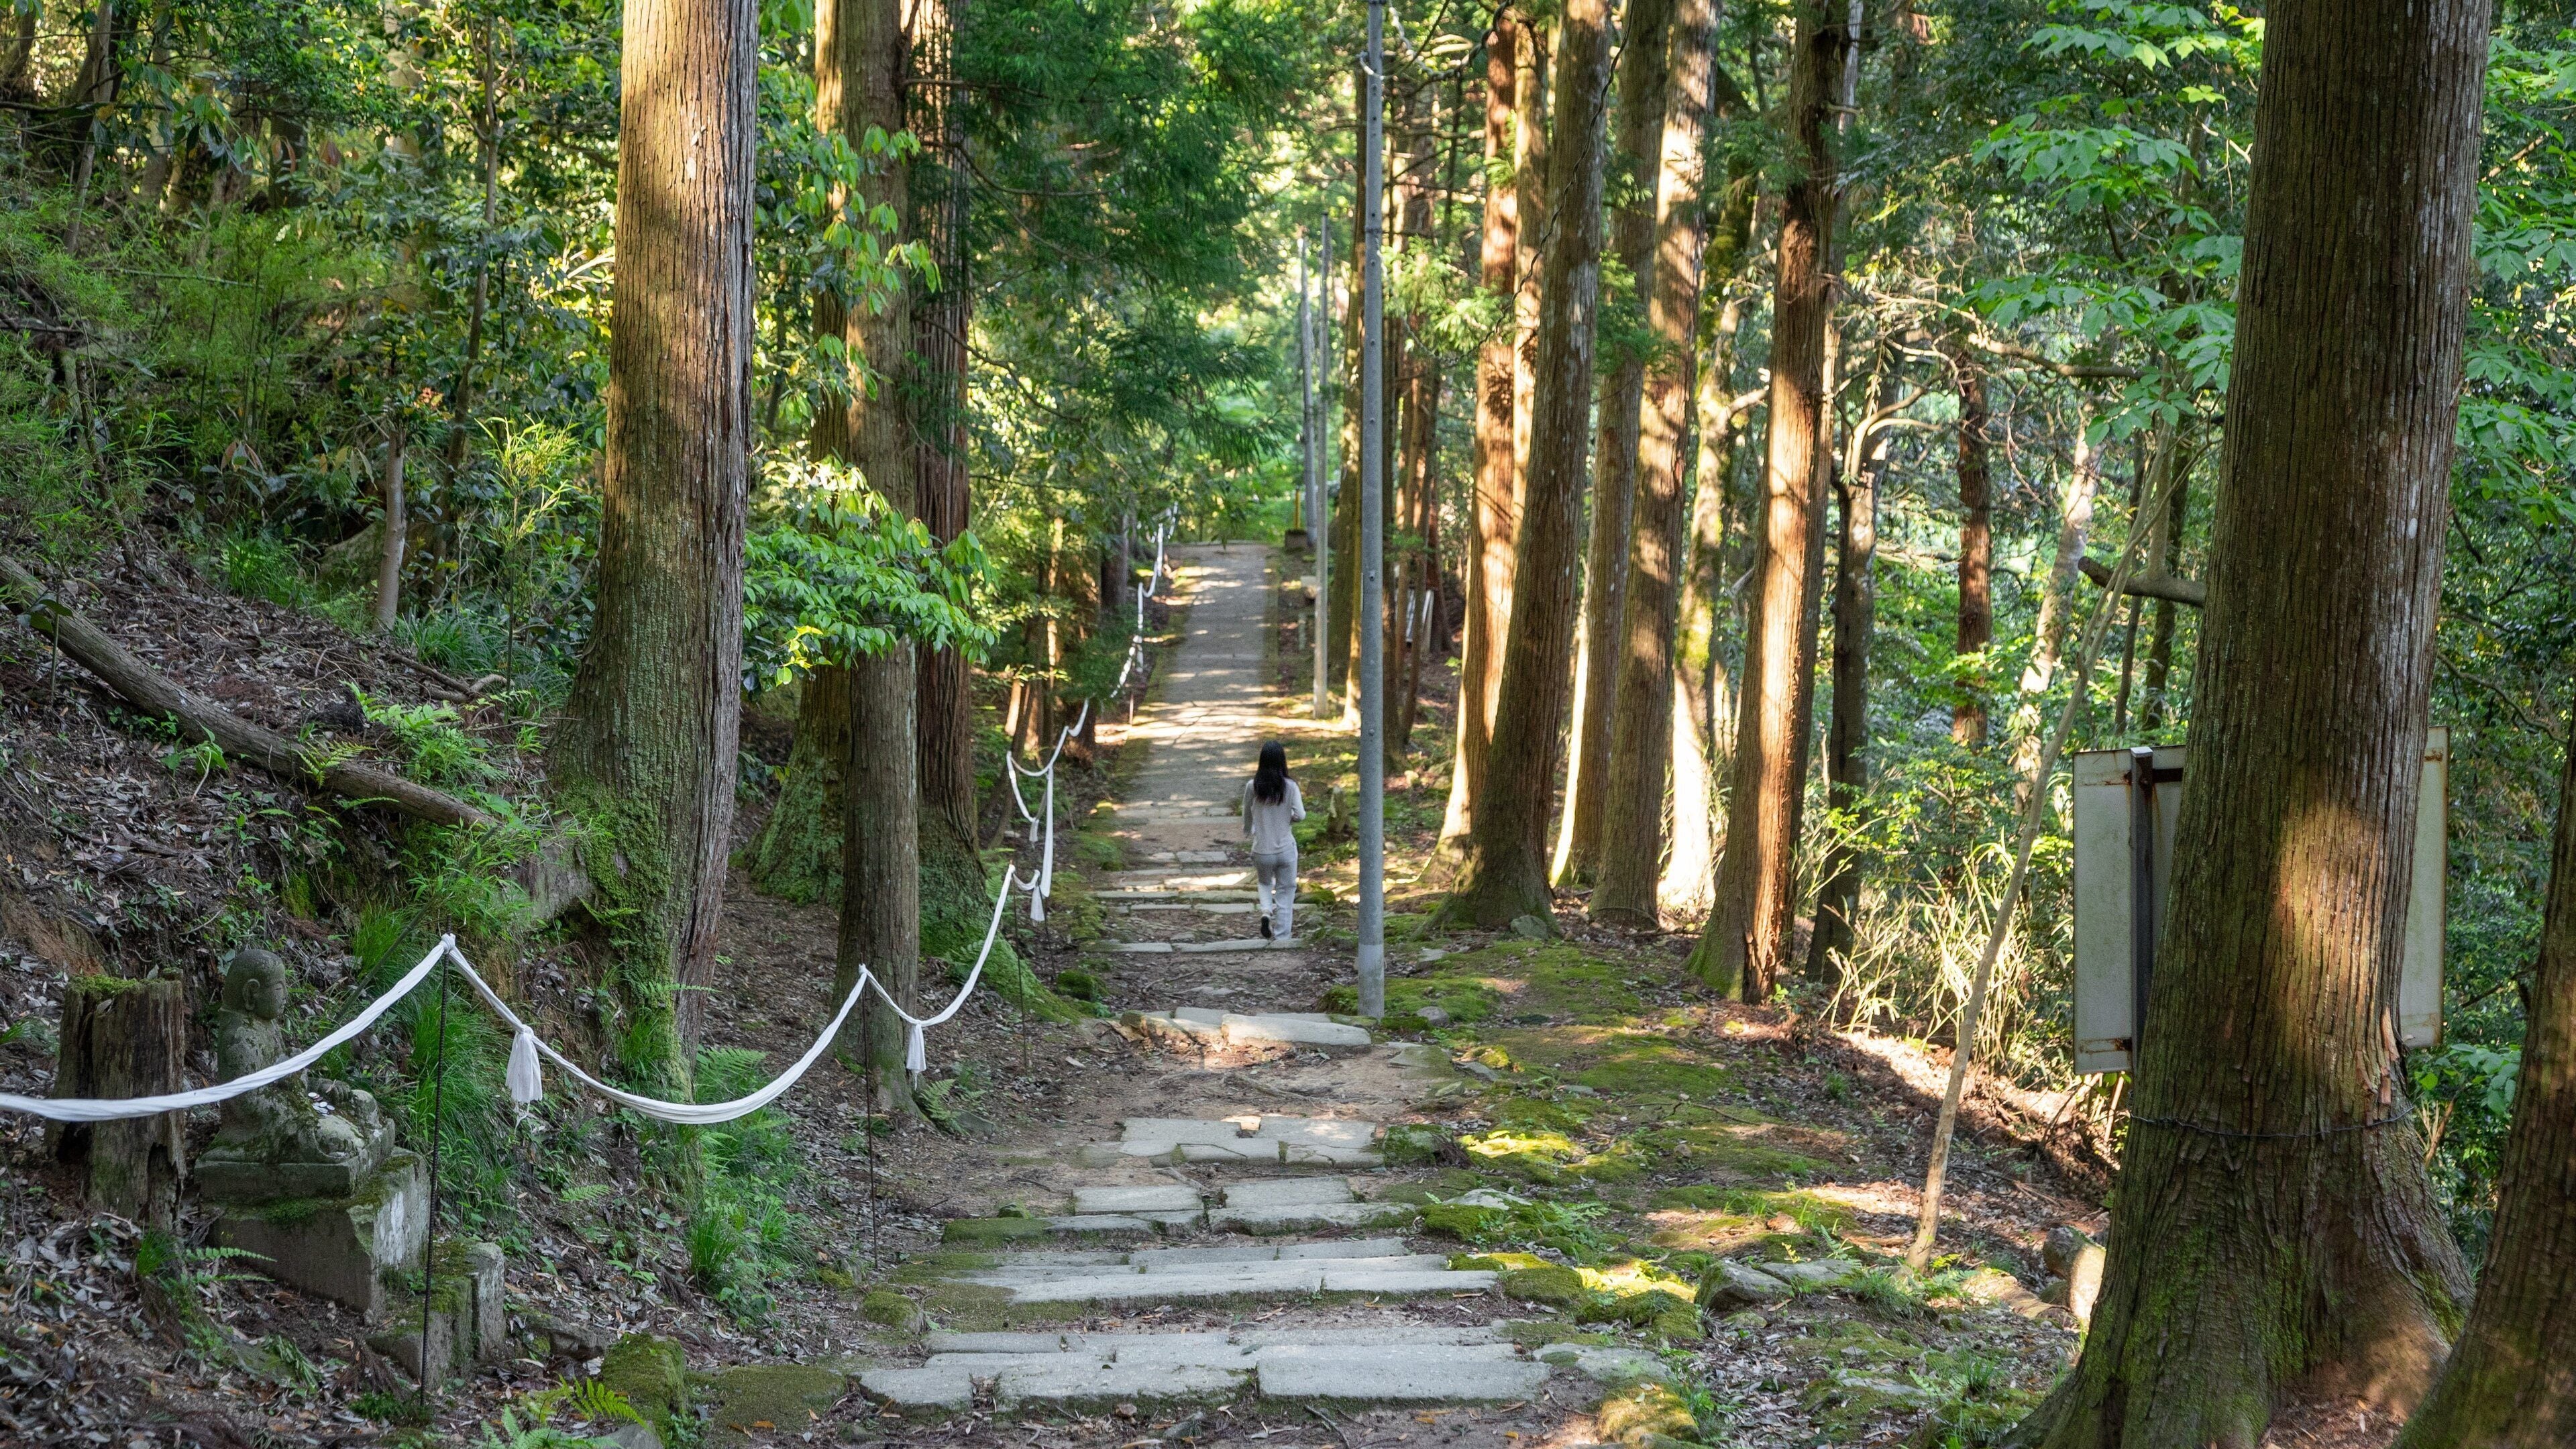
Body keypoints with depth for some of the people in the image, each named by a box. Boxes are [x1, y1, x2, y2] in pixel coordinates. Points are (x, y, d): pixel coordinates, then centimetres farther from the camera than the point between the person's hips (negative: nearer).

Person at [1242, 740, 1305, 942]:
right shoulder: (1290, 786, -12)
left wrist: (1248, 832, 28)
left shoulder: (1252, 786, -7)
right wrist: (1287, 818, 6)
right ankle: (1281, 937, 11)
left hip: (1261, 850, 1)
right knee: (1286, 891, 12)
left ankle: (1266, 910, -1)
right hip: (1286, 848, -1)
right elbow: (1300, 815, -17)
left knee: (1264, 883, 27)